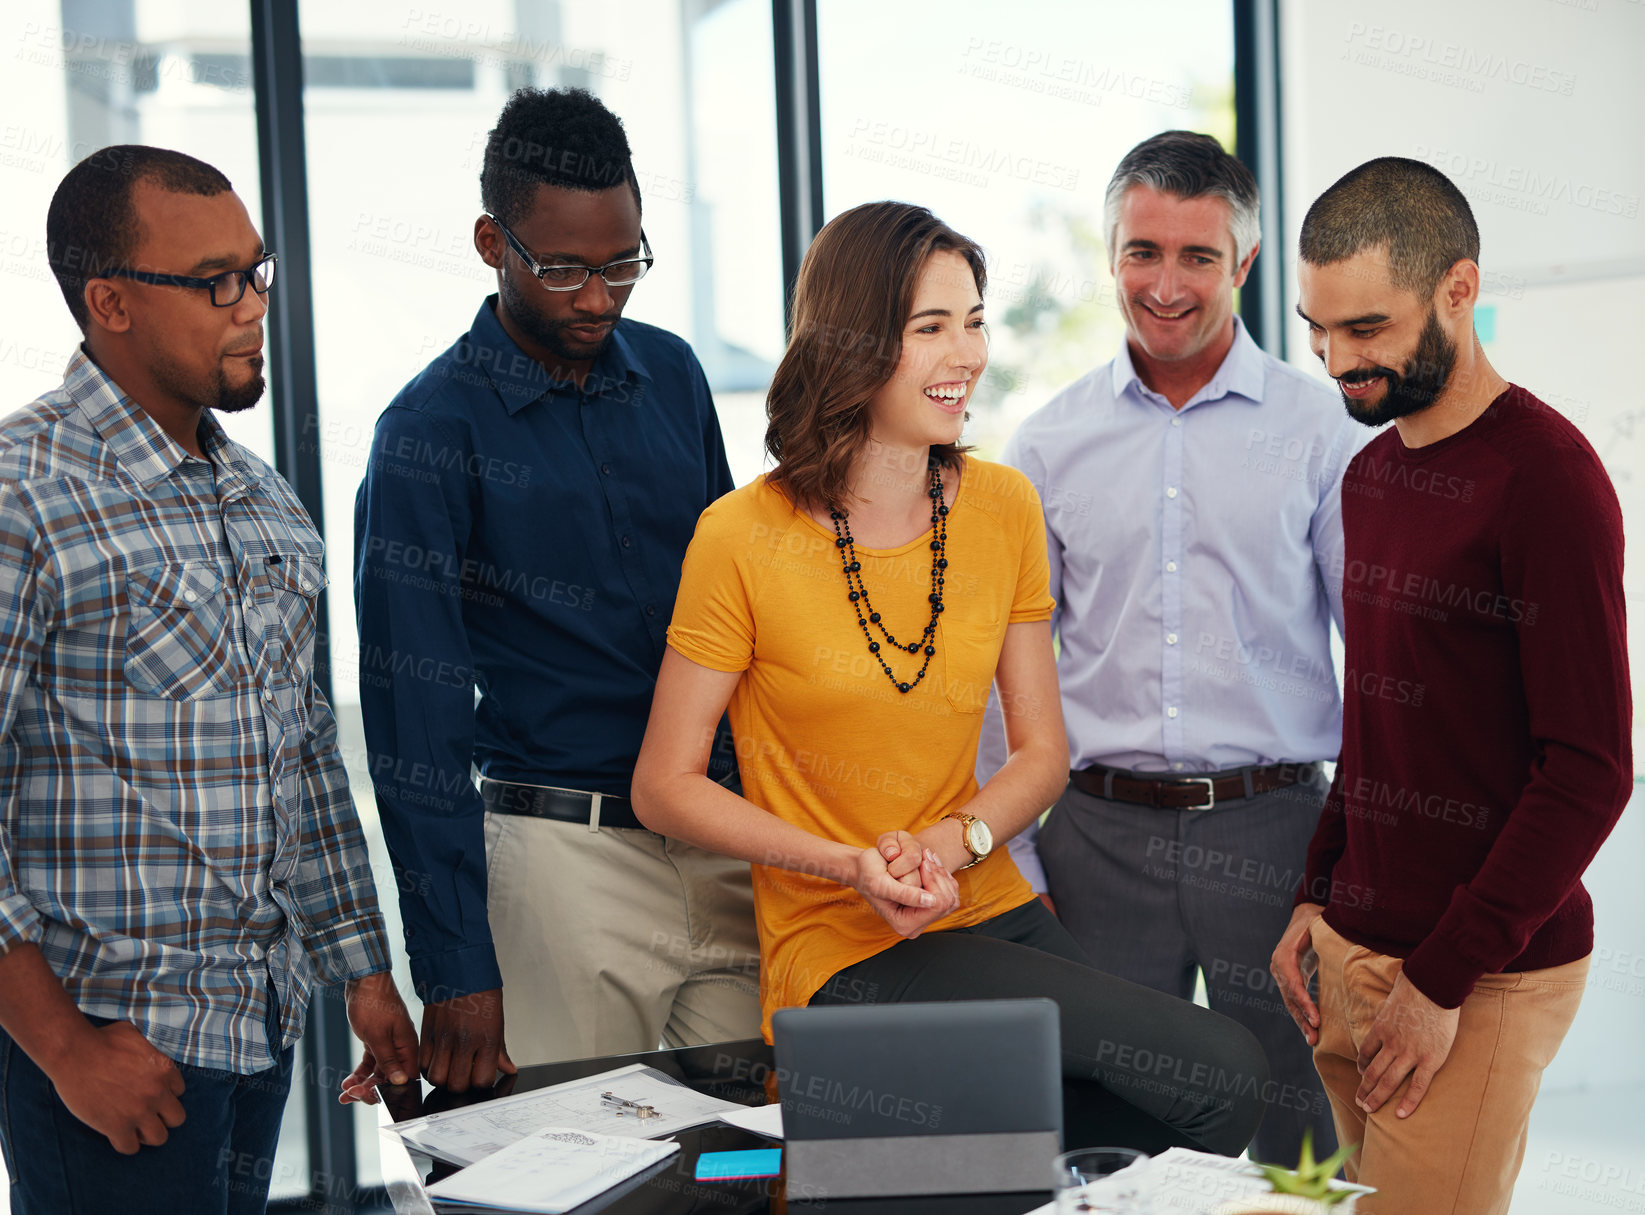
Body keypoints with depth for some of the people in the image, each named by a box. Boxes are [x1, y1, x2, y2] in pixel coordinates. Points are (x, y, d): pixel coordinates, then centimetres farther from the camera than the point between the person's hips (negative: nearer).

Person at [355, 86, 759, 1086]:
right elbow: (414, 717, -11)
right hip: (567, 851, -5)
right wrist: (456, 966, -15)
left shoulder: (672, 374, 7)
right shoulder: (432, 430, -9)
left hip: (731, 845, 5)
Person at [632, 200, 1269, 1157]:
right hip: (844, 953, -5)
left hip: (995, 911, 6)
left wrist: (947, 844, -12)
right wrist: (854, 867, -17)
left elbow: (1042, 750, 8)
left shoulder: (1002, 506, 5)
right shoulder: (745, 538, -10)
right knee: (1223, 1072, -18)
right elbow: (666, 787, -5)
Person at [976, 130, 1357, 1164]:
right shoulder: (1050, 442, 7)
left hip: (1273, 829, -1)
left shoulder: (1319, 428, 1)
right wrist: (1016, 866, 6)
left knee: (1297, 1137, 5)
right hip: (1101, 835, 2)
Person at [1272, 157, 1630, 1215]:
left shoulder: (1547, 476, -14)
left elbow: (1591, 770, -17)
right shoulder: (1371, 473, 13)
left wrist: (1443, 981, -17)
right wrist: (1319, 893, 11)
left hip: (1484, 979, -7)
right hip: (1354, 949, 7)